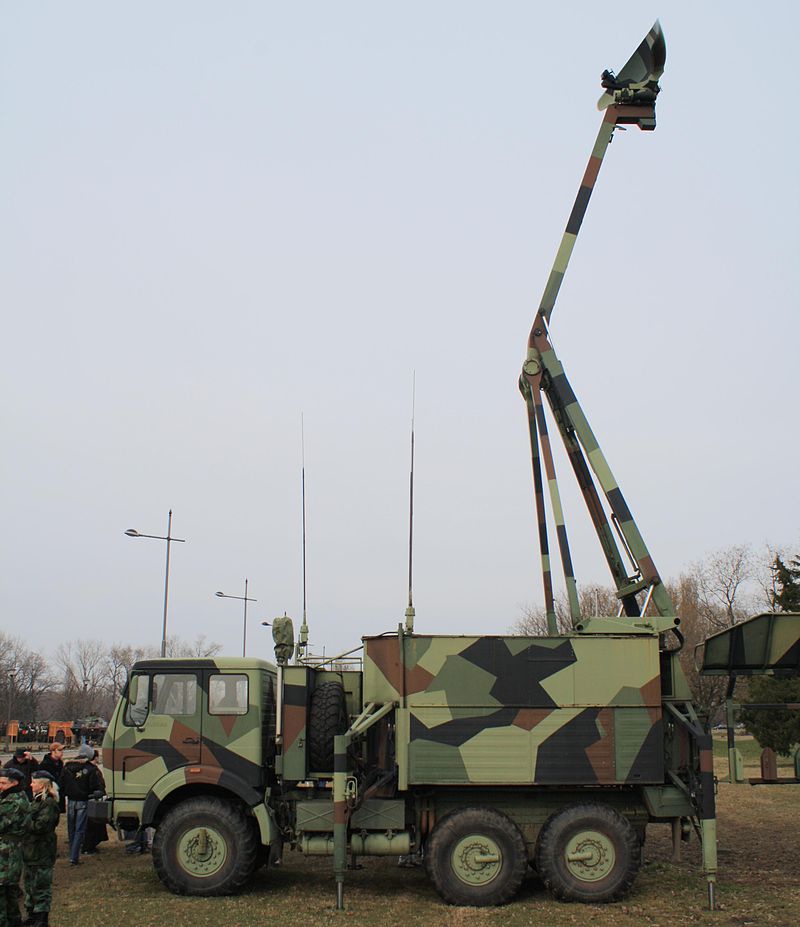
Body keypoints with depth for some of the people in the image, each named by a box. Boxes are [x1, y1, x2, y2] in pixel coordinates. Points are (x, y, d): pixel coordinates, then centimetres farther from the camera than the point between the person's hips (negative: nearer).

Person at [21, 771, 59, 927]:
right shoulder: (36, 801, 12)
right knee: (30, 885, 19)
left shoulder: (49, 804, -18)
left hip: (41, 854, -9)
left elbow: (40, 826, -25)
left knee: (41, 887, 1)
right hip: (30, 851, 9)